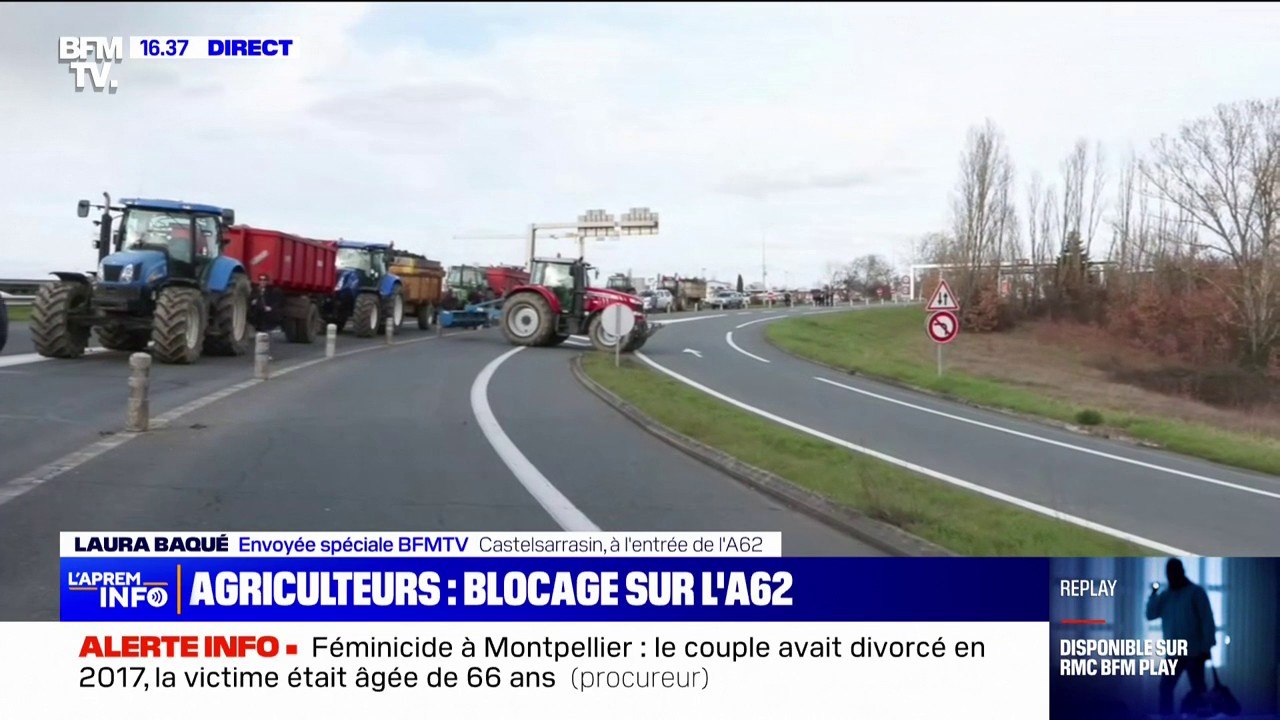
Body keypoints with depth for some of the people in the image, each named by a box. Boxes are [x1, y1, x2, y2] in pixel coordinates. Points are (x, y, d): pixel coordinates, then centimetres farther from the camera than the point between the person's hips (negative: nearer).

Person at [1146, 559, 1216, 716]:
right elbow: (1150, 614, 3)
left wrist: (1206, 647, -11)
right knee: (1165, 687, 1)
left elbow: (1207, 620, -6)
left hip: (1194, 652, -4)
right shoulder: (1165, 595, 11)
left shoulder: (1196, 592, -2)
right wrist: (1153, 594, -6)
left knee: (1198, 691, 2)